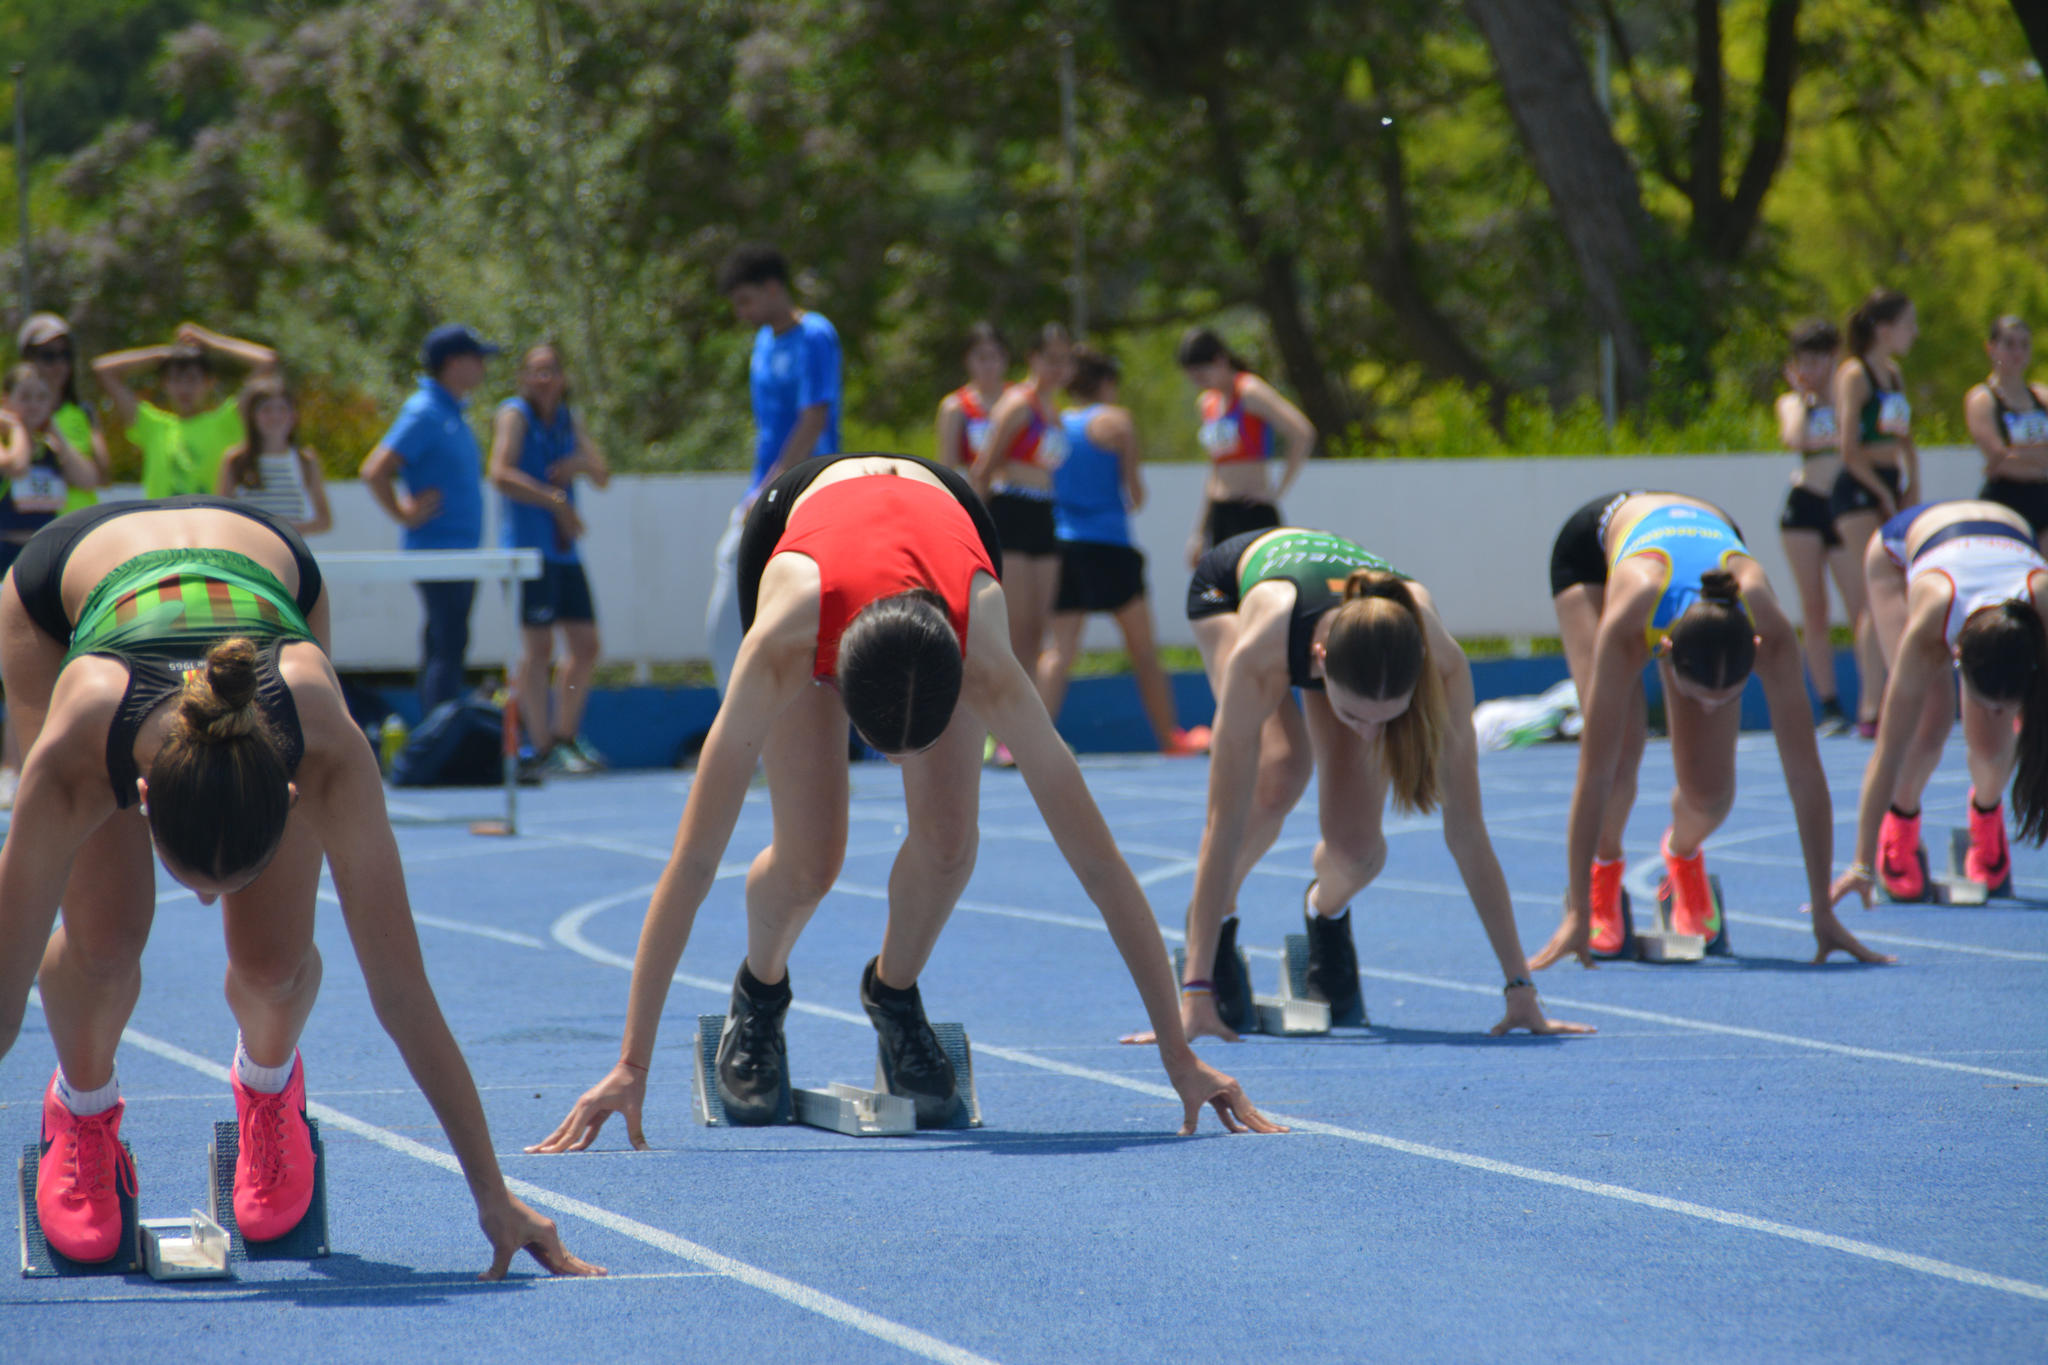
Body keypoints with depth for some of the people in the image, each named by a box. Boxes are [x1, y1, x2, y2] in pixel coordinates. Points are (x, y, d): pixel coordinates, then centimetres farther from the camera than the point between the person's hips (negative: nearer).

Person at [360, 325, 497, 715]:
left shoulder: (452, 412, 16)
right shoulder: (424, 413, -14)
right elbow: (374, 471, -21)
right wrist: (406, 515, -14)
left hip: (461, 550, 10)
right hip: (437, 548, -10)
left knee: (445, 650, 10)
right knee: (447, 650, -11)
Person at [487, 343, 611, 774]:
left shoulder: (567, 420, 17)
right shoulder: (515, 415, -3)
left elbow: (603, 476, 17)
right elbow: (501, 474, -17)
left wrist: (583, 465, -6)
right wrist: (555, 501, -20)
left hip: (564, 549, 7)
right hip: (528, 545, -7)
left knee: (586, 645, 8)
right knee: (538, 645, -8)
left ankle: (566, 735, 20)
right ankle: (543, 746, -5)